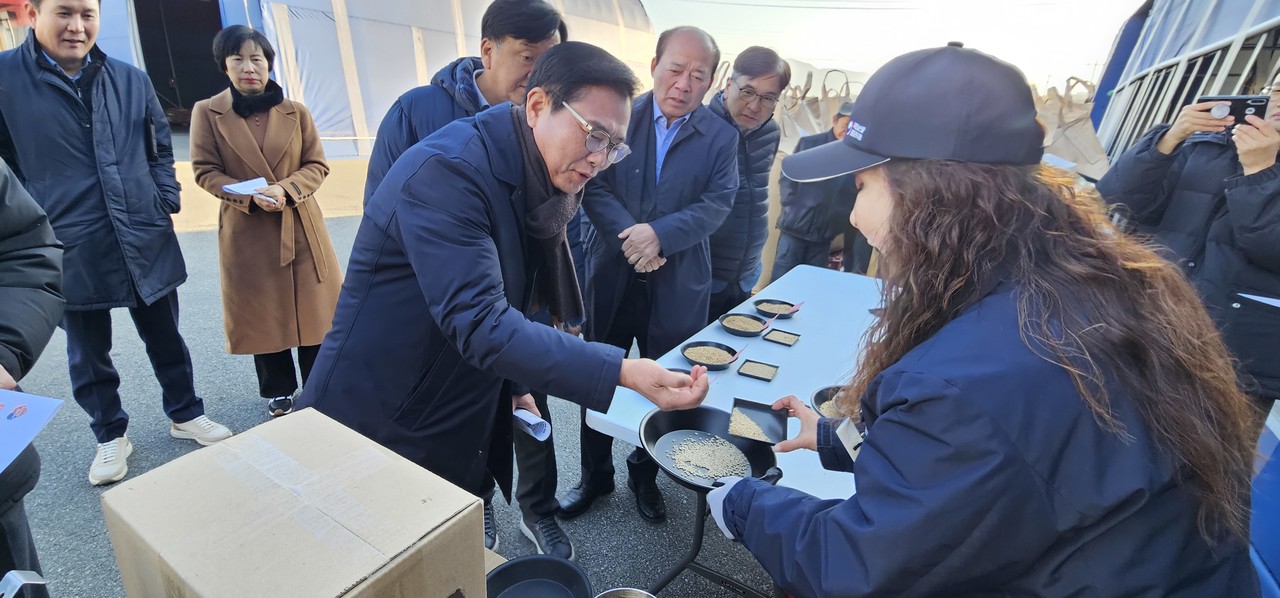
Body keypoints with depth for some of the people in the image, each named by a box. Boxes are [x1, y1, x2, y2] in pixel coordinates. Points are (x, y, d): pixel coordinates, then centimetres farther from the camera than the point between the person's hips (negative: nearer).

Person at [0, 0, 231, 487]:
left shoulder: (131, 80, 5)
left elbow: (160, 147, 14)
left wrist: (167, 202, 4)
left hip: (146, 237, 2)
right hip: (71, 248, -2)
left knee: (165, 337, 15)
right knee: (88, 352, 14)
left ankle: (186, 415, 33)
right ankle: (110, 437, 32)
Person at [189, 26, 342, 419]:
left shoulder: (296, 112, 3)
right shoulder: (207, 112, -1)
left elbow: (317, 166, 2)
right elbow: (205, 171, -1)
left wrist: (284, 189, -16)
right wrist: (251, 197, -18)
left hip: (301, 226, 1)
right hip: (246, 230, -1)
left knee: (312, 308, 5)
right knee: (262, 314, 8)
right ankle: (278, 391, 25)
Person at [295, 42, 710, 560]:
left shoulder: (534, 181, 2)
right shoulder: (445, 171, -25)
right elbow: (479, 323, -34)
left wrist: (514, 385, 6)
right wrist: (623, 371, -40)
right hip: (379, 427, -7)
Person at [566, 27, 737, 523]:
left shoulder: (721, 136, 1)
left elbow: (718, 202, -9)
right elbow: (594, 186, -8)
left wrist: (660, 234, -22)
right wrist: (628, 237, -22)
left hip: (678, 286, 0)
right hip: (612, 275, 1)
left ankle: (645, 474, 38)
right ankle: (595, 474, 35)